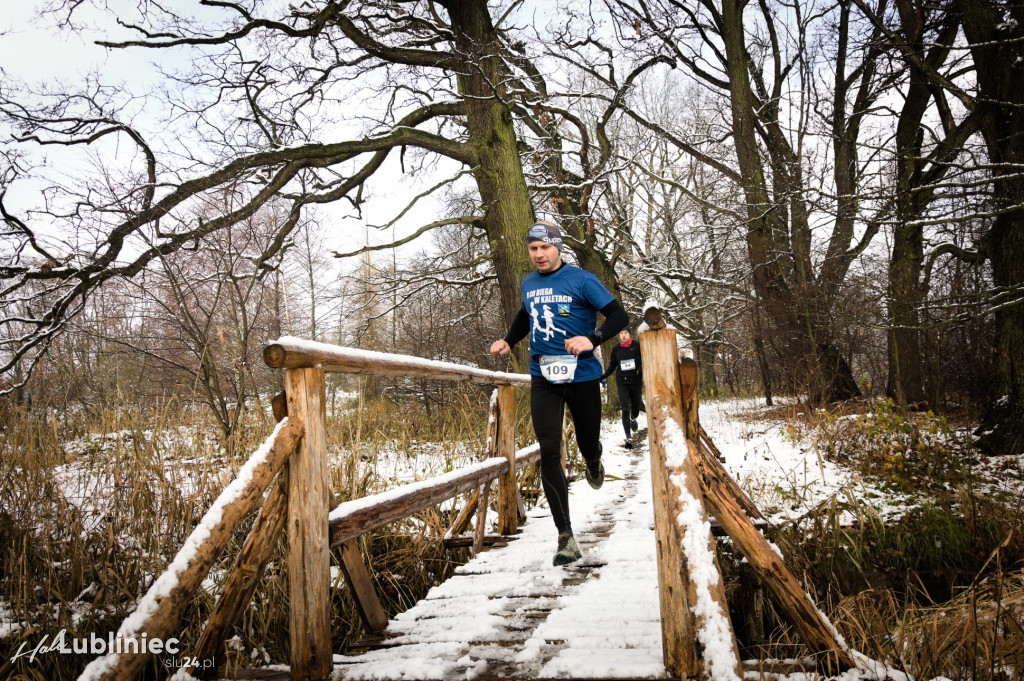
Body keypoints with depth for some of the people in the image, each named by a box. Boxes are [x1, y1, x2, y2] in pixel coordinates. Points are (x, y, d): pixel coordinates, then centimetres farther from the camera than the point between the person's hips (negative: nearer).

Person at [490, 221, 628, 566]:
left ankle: (593, 463, 54)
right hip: (543, 378, 3)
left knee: (588, 446, 11)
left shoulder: (581, 280, -8)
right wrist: (508, 341, 16)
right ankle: (566, 538, -7)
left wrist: (591, 339, -29)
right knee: (549, 454, -10)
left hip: (582, 376, -3)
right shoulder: (528, 284, 10)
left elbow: (619, 316, -12)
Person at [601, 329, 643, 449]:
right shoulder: (616, 349, 5)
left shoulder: (637, 346, -2)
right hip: (622, 382, 0)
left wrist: (641, 368, -20)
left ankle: (633, 419, 50)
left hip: (636, 382, 0)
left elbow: (645, 361, 0)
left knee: (635, 407, 12)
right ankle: (629, 438, -8)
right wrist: (604, 375, 2)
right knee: (625, 410, -9)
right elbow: (612, 366, 15)